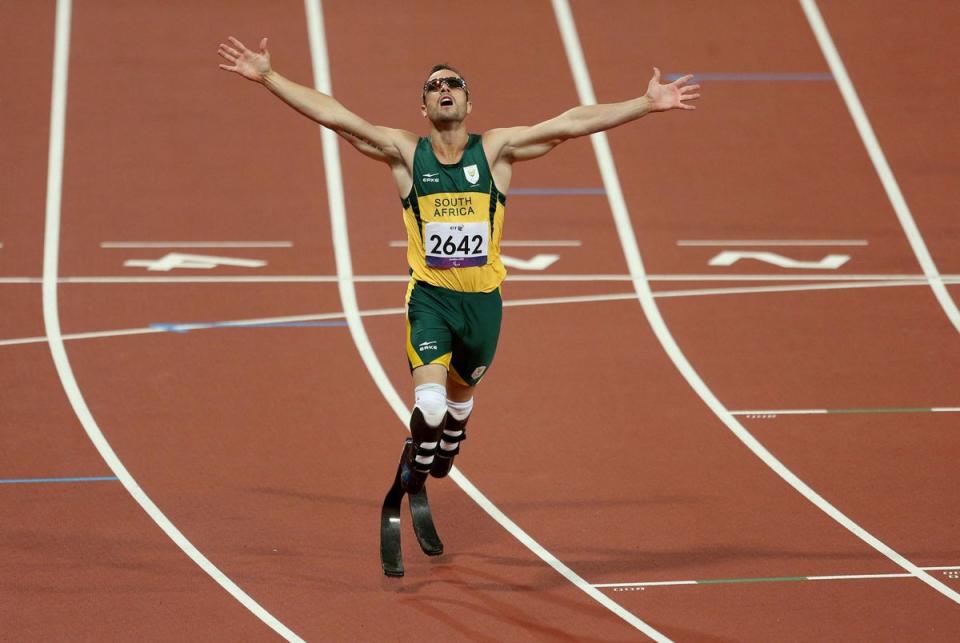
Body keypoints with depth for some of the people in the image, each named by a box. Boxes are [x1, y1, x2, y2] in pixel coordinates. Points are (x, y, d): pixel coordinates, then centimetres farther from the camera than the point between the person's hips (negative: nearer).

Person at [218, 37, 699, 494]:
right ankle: (417, 461, 12)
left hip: (483, 299, 2)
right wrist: (267, 77, -11)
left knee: (460, 392, 21)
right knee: (429, 402, -19)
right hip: (429, 297, -2)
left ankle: (448, 446, 56)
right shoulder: (405, 153, -1)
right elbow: (332, 114, -5)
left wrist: (648, 104, -7)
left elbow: (571, 123, -3)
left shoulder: (495, 150, 1)